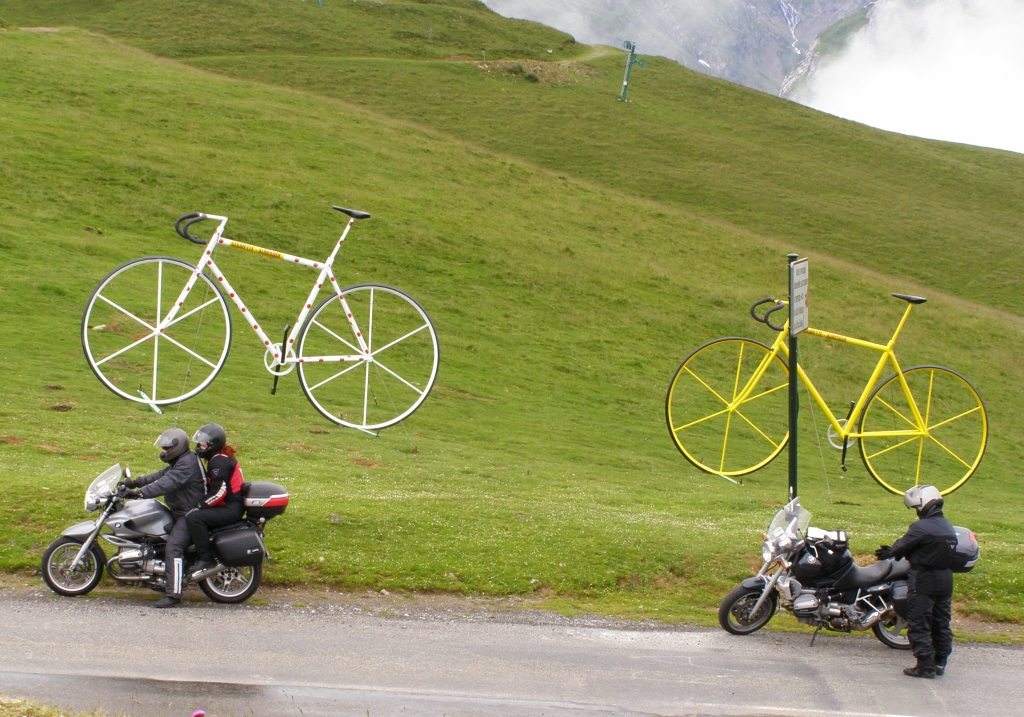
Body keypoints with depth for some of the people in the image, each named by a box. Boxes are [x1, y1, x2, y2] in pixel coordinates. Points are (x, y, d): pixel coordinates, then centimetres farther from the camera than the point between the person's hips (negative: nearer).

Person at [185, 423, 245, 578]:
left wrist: (200, 506, -18)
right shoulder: (222, 458, 18)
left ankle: (206, 559, -24)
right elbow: (213, 486, 24)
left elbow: (219, 490, -24)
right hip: (231, 506, 11)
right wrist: (201, 504, 19)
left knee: (194, 518, -26)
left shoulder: (219, 462, -15)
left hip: (231, 509, -11)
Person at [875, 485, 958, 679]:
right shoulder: (948, 528, 8)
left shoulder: (921, 528, -18)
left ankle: (925, 666, -4)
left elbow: (903, 545, -10)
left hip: (923, 582, -8)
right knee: (941, 623, 14)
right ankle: (940, 663, 20)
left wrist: (888, 553, 13)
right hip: (945, 580, 8)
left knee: (919, 625, -2)